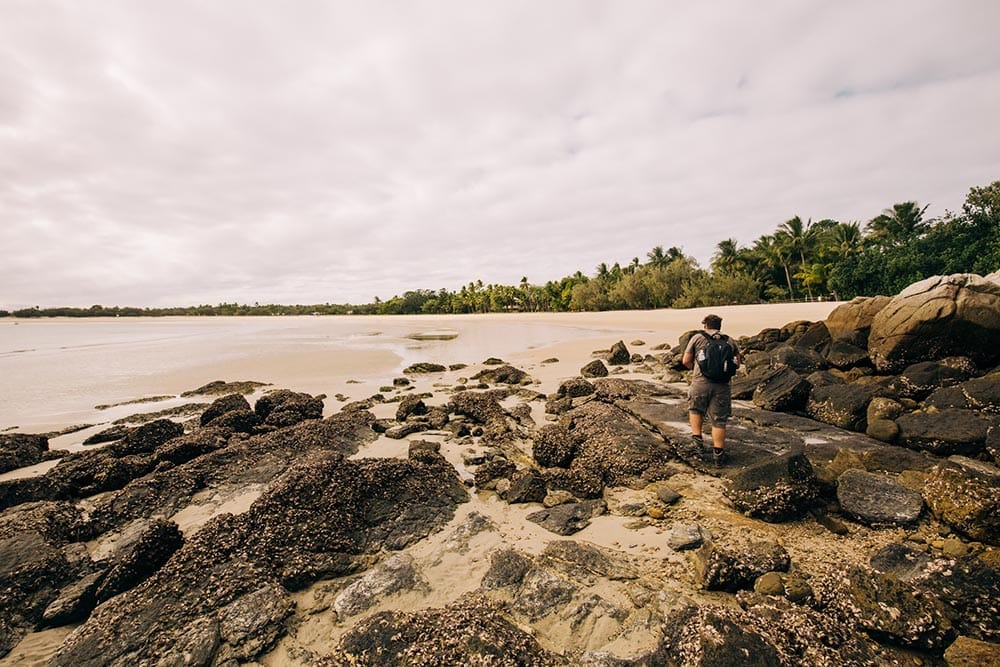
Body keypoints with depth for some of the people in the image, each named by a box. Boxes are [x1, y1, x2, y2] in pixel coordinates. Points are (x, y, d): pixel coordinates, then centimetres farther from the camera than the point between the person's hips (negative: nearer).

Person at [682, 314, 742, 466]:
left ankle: (697, 439, 15)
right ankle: (718, 454, 12)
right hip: (722, 385, 2)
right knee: (719, 420, 7)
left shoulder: (697, 338, 4)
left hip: (701, 382, -2)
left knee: (695, 409, 23)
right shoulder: (730, 341, 13)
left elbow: (686, 361, 1)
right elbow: (738, 363, 12)